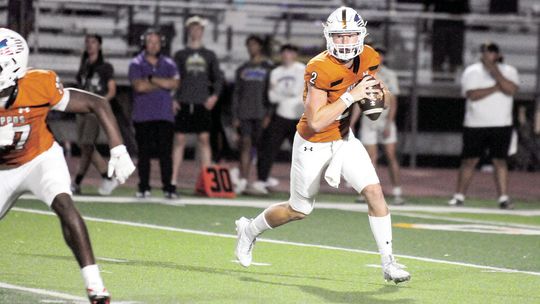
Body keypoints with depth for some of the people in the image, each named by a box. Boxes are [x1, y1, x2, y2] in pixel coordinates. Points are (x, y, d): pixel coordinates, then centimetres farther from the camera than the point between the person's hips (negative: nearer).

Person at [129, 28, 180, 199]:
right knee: (144, 153, -1)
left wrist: (152, 79, -8)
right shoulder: (136, 64, 5)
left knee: (165, 153, -2)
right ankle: (144, 189, 4)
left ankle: (168, 188, -1)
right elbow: (139, 86, -11)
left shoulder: (169, 64, 12)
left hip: (165, 115, 1)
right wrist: (164, 85, -4)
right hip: (143, 116, -1)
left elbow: (175, 83, -5)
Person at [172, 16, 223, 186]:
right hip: (183, 103, -1)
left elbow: (218, 78, 11)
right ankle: (173, 180, -1)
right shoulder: (180, 55, 10)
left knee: (204, 140, -1)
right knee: (179, 140, -2)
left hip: (203, 104, 1)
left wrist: (215, 95, -6)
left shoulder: (209, 55, 13)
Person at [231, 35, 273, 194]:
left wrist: (268, 115, -8)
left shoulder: (268, 68, 6)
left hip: (261, 113, -2)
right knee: (245, 144, -6)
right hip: (244, 113, 2)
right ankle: (242, 180, -10)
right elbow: (236, 93, 14)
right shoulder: (242, 69, 15)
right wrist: (235, 116, 6)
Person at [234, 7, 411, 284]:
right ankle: (249, 230, 40)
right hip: (313, 144, -5)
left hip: (344, 138, 5)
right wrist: (352, 96, -35)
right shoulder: (321, 69, -30)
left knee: (374, 192, -12)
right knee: (299, 210, 12)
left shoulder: (367, 59, -10)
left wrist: (377, 93, -11)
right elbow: (316, 122, -32)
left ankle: (388, 263, -5)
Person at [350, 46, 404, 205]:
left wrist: (388, 124, -16)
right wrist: (351, 124, 7)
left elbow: (393, 102, -7)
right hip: (368, 122, 3)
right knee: (371, 157, 0)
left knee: (391, 156, -5)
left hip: (385, 120, -3)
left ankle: (397, 193, -3)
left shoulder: (389, 75, -2)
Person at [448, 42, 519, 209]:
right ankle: (459, 196, 7)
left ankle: (503, 198, -3)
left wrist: (494, 70, -20)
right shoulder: (471, 71, 2)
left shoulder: (509, 71, 5)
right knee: (469, 160, 2)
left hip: (501, 125, 0)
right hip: (475, 125, 0)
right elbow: (473, 95, -13)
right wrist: (497, 88, -13)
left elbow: (511, 90, -15)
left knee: (500, 161, -2)